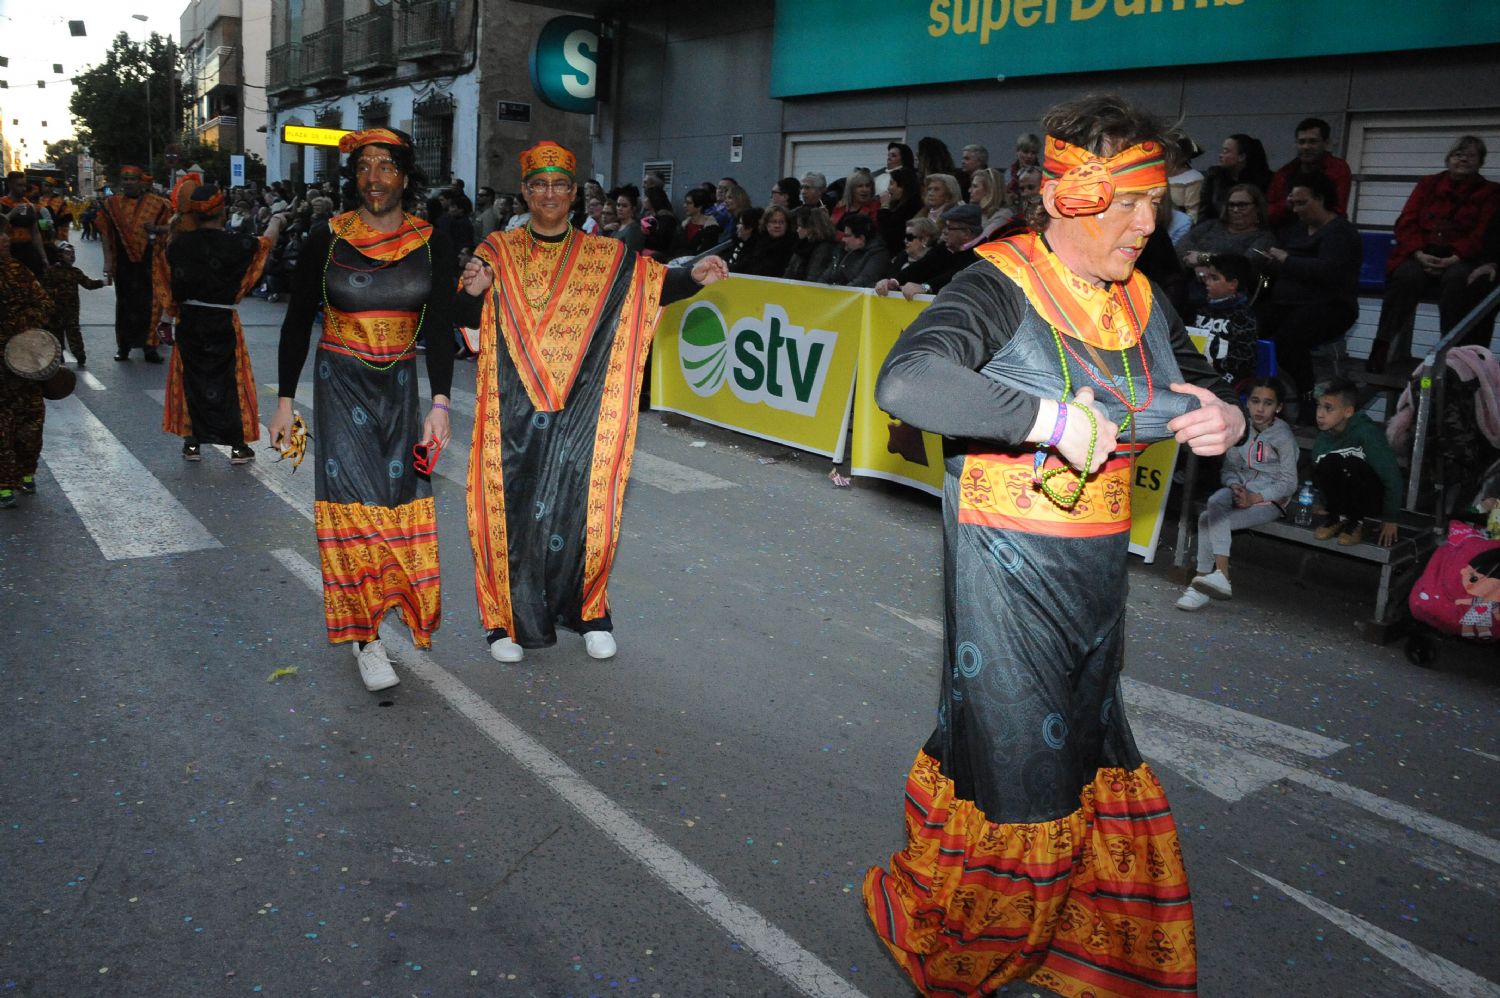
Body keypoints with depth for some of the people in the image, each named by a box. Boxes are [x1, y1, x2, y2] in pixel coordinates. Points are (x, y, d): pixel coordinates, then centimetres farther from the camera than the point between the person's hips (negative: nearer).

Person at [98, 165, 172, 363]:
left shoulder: (156, 203, -1)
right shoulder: (112, 204, 4)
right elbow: (106, 235, 5)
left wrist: (156, 229, -17)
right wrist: (108, 265, -1)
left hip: (148, 263, -1)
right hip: (123, 263, 1)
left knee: (147, 304, 1)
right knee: (124, 304, 8)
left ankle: (149, 346, 7)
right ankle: (123, 346, 16)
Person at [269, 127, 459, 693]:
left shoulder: (432, 244, -2)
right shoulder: (326, 240, -4)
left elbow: (440, 328, -4)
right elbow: (297, 323, 1)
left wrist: (439, 403, -14)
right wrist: (285, 402, -1)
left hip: (400, 385, 2)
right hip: (341, 384, -2)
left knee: (401, 496, 2)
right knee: (353, 497, -6)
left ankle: (385, 599, 28)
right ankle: (365, 639, 0)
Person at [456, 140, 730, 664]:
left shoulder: (604, 256, 7)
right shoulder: (499, 252, 6)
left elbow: (654, 283, -2)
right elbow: (468, 318, 1)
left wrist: (693, 277, -21)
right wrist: (472, 291, -20)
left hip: (581, 405, 0)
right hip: (515, 405, 0)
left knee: (583, 502, -1)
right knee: (514, 505, 0)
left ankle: (588, 611, 19)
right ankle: (509, 618, 17)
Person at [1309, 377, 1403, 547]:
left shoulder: (1366, 432, -24)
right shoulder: (1323, 437, -9)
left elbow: (1392, 476, -21)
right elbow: (1319, 475, 1)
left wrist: (1390, 519, -16)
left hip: (1374, 499, -4)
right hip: (1344, 499, 4)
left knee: (1352, 465, -33)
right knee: (1328, 463, -26)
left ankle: (1356, 522, -10)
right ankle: (1337, 516, -3)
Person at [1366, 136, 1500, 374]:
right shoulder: (1428, 184, 20)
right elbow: (1406, 223, 7)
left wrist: (1452, 259, -18)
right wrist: (1420, 254, -12)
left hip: (1459, 259, -1)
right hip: (1421, 255, 1)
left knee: (1456, 278, -37)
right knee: (1406, 275, -34)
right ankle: (1383, 348, -39)